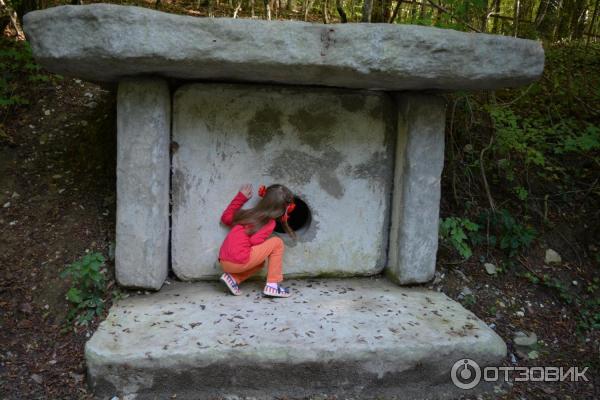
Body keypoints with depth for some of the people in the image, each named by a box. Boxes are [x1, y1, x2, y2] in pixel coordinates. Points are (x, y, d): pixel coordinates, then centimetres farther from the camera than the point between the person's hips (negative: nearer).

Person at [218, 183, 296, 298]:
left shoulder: (250, 213, 17)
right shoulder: (270, 222, -3)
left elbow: (225, 217, 28)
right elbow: (254, 241, -17)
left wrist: (241, 197, 31)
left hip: (224, 262, 8)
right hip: (238, 262, -8)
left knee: (260, 261, 34)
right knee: (277, 242, 4)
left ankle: (233, 278, 11)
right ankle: (272, 286, 2)